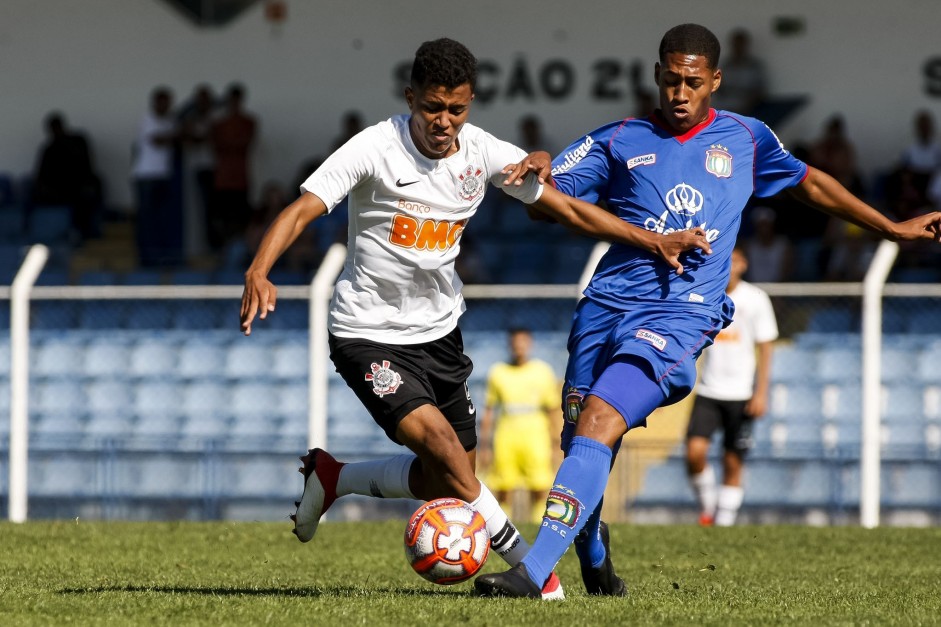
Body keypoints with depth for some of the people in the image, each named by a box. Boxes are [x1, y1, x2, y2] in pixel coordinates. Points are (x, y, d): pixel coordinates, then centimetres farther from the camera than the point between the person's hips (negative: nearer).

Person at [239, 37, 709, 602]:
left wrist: (654, 241, -6)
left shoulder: (484, 153, -5)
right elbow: (302, 210, -26)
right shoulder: (376, 149, -19)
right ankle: (526, 563, -12)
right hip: (369, 334, -6)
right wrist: (259, 271, -43)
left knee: (446, 481, 8)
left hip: (439, 328, 6)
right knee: (437, 438, -24)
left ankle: (333, 479, 31)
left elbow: (570, 210, 2)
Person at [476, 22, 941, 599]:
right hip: (607, 306, 3)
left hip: (682, 313, -3)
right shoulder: (619, 141, 12)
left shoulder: (745, 139, 14)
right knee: (580, 441, 5)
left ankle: (534, 573, -30)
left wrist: (893, 228, 35)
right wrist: (537, 168, -18)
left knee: (597, 425, -22)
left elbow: (809, 183, 30)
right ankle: (592, 551, 36)